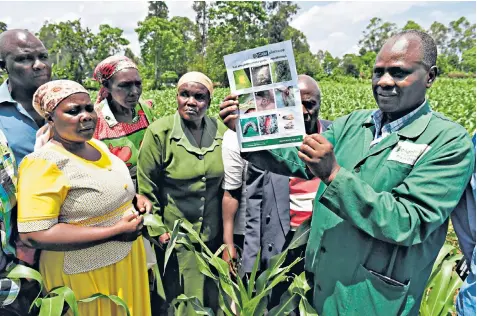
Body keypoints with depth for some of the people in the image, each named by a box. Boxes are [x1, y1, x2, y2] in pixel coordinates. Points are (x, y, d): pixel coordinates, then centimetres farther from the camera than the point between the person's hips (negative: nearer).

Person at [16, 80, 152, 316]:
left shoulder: (98, 146, 3)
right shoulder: (45, 164, -20)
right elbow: (33, 234, -26)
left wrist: (135, 198, -2)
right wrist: (115, 232, -27)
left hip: (125, 259, 8)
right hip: (85, 273, -7)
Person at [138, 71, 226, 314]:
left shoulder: (222, 132, -4)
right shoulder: (159, 132, -14)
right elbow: (145, 187, -9)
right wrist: (156, 230, -9)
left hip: (213, 234, 3)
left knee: (213, 296, 21)